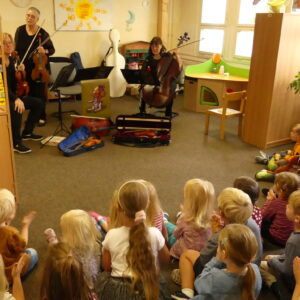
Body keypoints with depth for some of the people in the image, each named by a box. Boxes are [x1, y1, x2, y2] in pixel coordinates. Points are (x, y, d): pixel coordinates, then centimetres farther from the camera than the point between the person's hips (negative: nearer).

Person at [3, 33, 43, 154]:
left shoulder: (10, 59, 8)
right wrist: (16, 98, -39)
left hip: (11, 96, 9)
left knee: (37, 102, 5)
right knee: (17, 108, -37)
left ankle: (27, 132, 16)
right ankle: (15, 143, -26)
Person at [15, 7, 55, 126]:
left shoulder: (42, 33, -7)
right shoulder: (20, 30, 1)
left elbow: (52, 50, -1)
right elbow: (16, 49, 6)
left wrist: (45, 51, -21)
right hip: (25, 69, 3)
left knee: (40, 93, 2)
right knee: (29, 93, 9)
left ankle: (41, 117, 14)